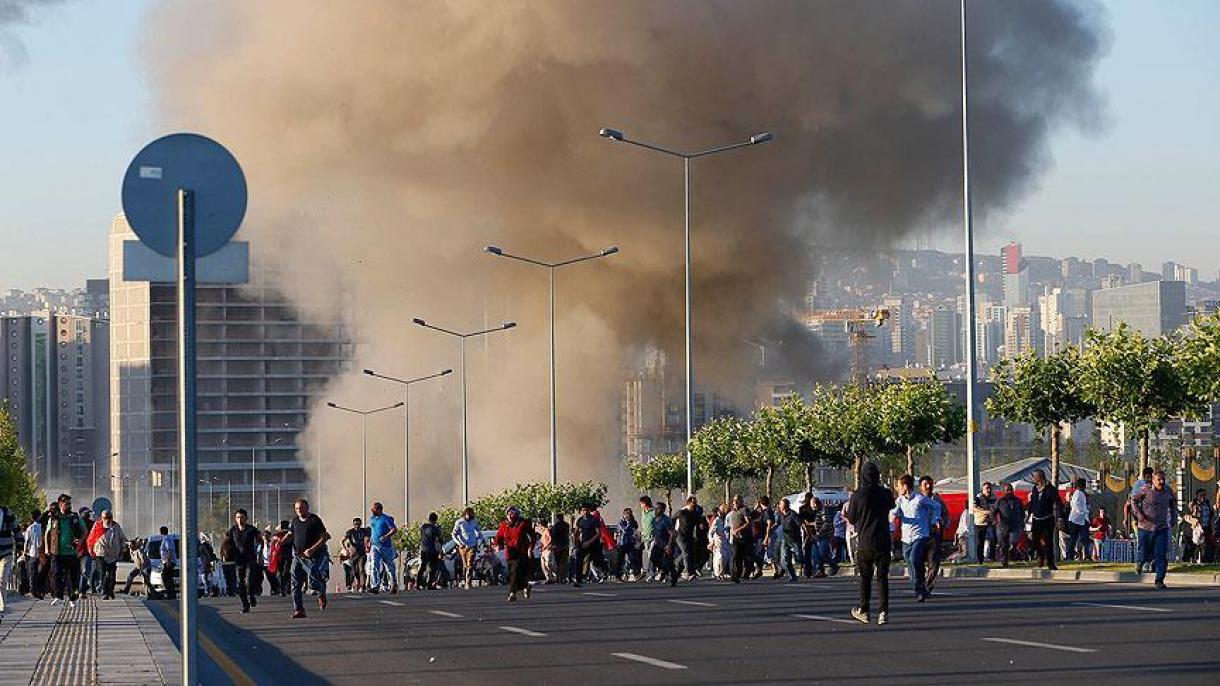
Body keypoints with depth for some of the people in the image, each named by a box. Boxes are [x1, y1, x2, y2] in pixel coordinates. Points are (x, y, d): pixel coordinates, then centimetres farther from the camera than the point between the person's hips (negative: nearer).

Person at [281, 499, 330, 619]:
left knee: (312, 582, -13)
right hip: (297, 556, 6)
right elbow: (290, 535, 25)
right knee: (296, 585, -2)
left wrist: (313, 549, -21)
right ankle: (298, 610, 2)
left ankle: (322, 591, 23)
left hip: (313, 558, -6)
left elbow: (324, 537, -10)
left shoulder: (314, 520, -7)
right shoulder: (295, 521, 12)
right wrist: (281, 542, 5)